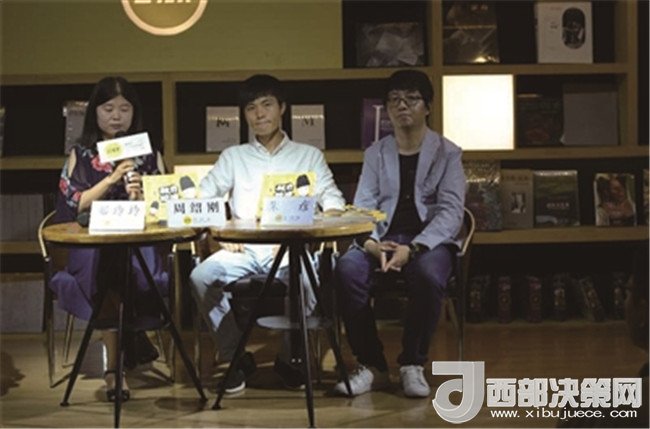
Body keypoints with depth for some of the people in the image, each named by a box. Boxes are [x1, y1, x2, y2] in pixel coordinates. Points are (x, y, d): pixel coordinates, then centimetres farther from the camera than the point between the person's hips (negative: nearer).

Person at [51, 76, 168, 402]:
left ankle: (114, 365, -27)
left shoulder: (149, 154, 18)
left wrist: (141, 198, -13)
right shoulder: (80, 155, 16)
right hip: (92, 244, 0)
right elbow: (74, 205, 2)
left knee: (135, 262, -39)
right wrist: (113, 177, -7)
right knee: (104, 264, -39)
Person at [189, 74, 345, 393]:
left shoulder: (309, 156, 18)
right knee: (202, 277, -29)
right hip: (243, 248, 2)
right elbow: (201, 201, 11)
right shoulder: (233, 157, 21)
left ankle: (289, 357, -10)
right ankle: (236, 357, -11)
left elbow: (334, 203, 8)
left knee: (309, 278, -35)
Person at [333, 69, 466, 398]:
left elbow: (451, 212, -6)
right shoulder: (375, 154, 14)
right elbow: (362, 208, 6)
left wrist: (412, 249, -23)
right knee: (347, 269, -30)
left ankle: (412, 364, -16)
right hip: (383, 238, 3)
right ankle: (371, 365, -18)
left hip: (430, 239, -2)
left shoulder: (447, 153, 5)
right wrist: (372, 243, -18)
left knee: (428, 275, -38)